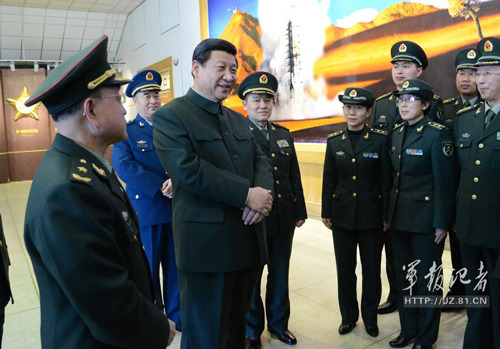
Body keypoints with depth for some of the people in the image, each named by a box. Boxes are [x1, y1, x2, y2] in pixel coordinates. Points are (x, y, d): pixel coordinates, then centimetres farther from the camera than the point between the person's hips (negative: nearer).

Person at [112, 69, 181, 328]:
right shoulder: (126, 132, 0)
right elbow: (124, 166, -14)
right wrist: (161, 187, -20)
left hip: (178, 208, 3)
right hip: (146, 212, -3)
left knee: (176, 266, 13)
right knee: (148, 268, 11)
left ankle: (177, 315, 31)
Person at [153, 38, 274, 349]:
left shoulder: (238, 119, 16)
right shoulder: (170, 116, -7)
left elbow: (261, 161, 11)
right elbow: (188, 170, -20)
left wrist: (264, 194, -11)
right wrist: (247, 195, -18)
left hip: (248, 239, 7)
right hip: (206, 244, -6)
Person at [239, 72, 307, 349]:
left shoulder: (284, 134, 9)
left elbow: (294, 177, 12)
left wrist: (300, 211, 11)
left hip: (284, 220, 5)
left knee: (280, 276, 18)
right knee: (251, 278, 12)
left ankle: (279, 323, 39)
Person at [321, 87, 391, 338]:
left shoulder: (380, 140, -5)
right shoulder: (334, 141, 3)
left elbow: (386, 180, -4)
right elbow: (329, 180, 6)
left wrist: (386, 215, -5)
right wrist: (326, 212, 6)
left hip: (371, 216, -2)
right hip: (342, 216, 2)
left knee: (372, 270, 11)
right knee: (345, 270, 13)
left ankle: (370, 318, 32)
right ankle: (348, 316, 32)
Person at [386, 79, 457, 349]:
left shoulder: (438, 134, -12)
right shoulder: (396, 132, 8)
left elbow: (445, 182, -13)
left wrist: (442, 223, -14)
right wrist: (389, 214, 10)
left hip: (426, 219, -6)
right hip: (399, 218, 6)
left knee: (427, 278, 8)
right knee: (404, 276, 16)